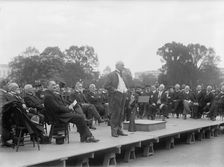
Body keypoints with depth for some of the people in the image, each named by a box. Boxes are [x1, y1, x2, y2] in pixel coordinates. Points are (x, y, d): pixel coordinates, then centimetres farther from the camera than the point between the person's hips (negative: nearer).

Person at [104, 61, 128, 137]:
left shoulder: (121, 75, 20)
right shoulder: (112, 75, -5)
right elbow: (106, 85, -12)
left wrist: (125, 90, 13)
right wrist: (114, 90, -17)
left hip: (122, 96, 8)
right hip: (115, 96, -8)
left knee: (121, 114, 10)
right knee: (115, 114, -6)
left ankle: (119, 130, 18)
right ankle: (114, 131, -1)